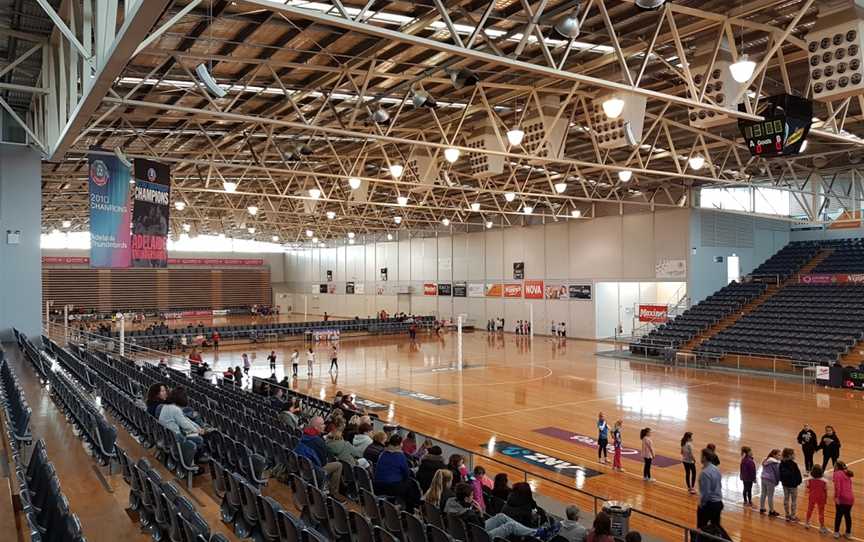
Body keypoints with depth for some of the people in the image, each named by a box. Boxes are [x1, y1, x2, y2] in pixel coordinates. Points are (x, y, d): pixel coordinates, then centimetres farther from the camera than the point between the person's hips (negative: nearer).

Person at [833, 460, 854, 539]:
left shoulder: (837, 473, -3)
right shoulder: (847, 475, 18)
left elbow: (837, 486, -16)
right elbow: (849, 486, 15)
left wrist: (836, 497, -18)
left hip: (842, 498, -6)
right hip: (850, 498, 6)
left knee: (838, 515, 10)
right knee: (847, 515, 22)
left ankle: (836, 532, 17)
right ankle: (848, 533, 32)